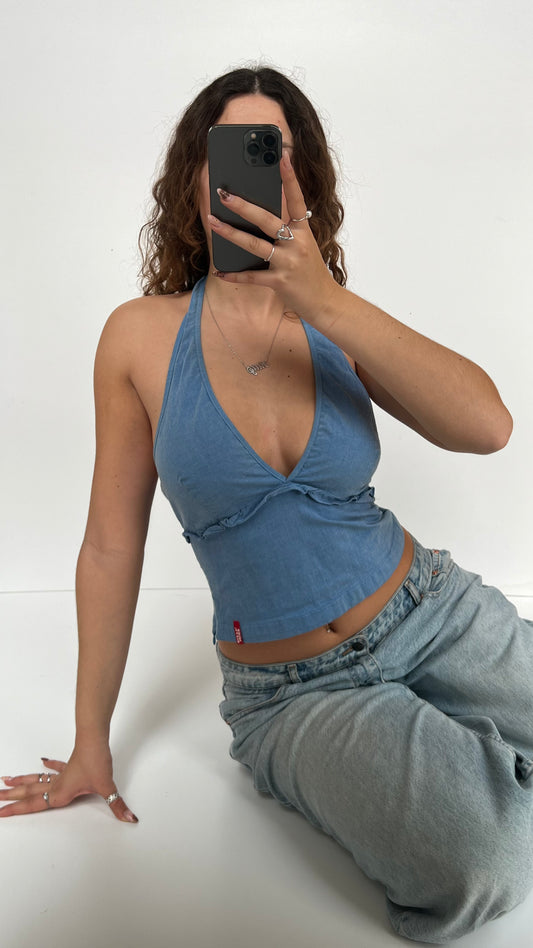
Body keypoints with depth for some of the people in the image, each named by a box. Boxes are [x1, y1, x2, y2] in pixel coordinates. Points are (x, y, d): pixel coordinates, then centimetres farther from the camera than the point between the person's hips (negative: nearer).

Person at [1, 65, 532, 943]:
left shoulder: (338, 324, -2)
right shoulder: (144, 335, -7)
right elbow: (111, 548, -3)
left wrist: (329, 302, -30)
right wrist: (92, 742, 4)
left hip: (435, 614, 3)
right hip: (294, 693, -2)